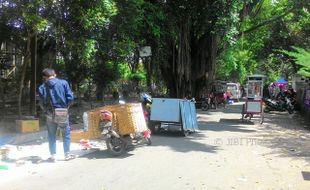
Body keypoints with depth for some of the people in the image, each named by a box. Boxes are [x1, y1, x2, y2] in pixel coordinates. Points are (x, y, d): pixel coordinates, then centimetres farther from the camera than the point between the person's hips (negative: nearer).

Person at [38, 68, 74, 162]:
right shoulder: (63, 83, -6)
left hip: (50, 114, 1)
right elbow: (70, 97, -10)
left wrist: (46, 111, 14)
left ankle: (53, 156, 16)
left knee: (51, 135, 13)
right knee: (66, 133, 13)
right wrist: (65, 107, 6)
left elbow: (42, 103, -3)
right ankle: (67, 154, 17)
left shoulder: (42, 87, -3)